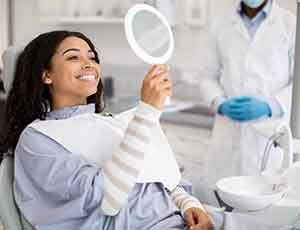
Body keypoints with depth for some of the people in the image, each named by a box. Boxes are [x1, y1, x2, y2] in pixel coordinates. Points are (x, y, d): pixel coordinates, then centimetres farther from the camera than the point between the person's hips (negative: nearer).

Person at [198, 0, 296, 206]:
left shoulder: (292, 25, 1)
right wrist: (220, 104, -7)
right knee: (217, 204, 3)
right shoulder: (221, 27, 10)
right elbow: (209, 78, 13)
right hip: (228, 135, 2)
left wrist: (268, 106, -15)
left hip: (270, 134, -2)